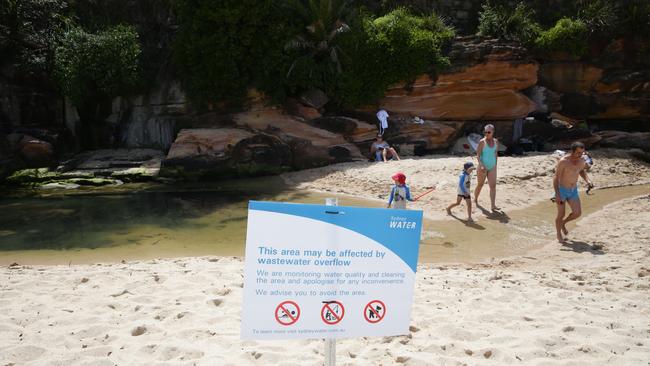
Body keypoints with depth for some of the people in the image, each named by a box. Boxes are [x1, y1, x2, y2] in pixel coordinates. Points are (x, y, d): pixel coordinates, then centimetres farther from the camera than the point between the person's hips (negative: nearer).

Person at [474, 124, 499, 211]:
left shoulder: (496, 142, 4)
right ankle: (475, 199, 35)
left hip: (492, 167, 4)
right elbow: (478, 155, -13)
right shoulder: (482, 142, -10)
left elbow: (495, 154, 14)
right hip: (483, 167, -3)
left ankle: (493, 205, -7)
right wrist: (481, 165, -25)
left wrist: (495, 165, 14)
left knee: (493, 186, -7)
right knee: (480, 185, 10)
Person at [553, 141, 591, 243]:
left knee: (577, 213, -3)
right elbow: (555, 178, -20)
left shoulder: (581, 160, -5)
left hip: (573, 191, 5)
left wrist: (588, 180, 1)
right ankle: (559, 234, 26)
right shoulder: (563, 161, -22)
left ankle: (563, 223, 27)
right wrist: (557, 195, -25)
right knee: (561, 214, 2)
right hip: (561, 190, -5)